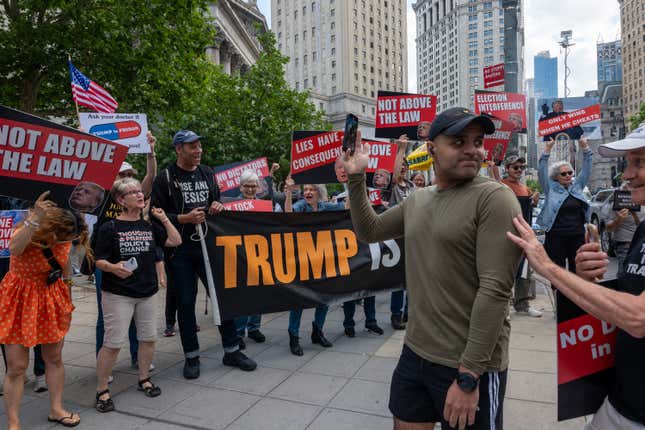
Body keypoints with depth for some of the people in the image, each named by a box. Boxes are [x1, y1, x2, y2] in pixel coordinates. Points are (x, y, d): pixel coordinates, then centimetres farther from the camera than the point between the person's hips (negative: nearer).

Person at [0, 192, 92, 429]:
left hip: (52, 298, 5)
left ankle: (56, 410, 27)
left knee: (54, 358, 13)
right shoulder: (26, 232, -25)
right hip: (21, 299, -5)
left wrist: (66, 288, 20)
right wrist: (34, 220, -59)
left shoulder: (63, 238, -10)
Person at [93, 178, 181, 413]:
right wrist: (113, 267, -28)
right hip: (118, 294, -5)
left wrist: (163, 218, 1)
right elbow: (99, 261, -7)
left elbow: (175, 241, 4)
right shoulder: (110, 228, -7)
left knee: (148, 338, 13)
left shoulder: (150, 226, 7)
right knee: (113, 343, -3)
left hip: (148, 292, 5)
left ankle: (144, 378, 32)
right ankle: (102, 390, 14)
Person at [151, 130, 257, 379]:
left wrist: (218, 207, 0)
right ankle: (191, 356, 20)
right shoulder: (165, 178, -2)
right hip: (180, 250, -4)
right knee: (185, 302, 5)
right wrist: (184, 218, -17)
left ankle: (231, 351, 20)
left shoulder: (207, 174, 13)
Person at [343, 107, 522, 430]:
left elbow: (495, 290, -20)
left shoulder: (494, 198, -15)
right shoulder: (417, 200, 7)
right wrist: (356, 177, 8)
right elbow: (369, 231, 19)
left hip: (469, 367, -6)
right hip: (414, 354, 6)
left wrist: (469, 375, -21)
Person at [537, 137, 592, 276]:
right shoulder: (551, 188, 1)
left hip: (578, 236, 4)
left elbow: (586, 168, 8)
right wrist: (547, 149, -18)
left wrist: (584, 147, -4)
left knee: (577, 270, 9)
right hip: (556, 237, -4)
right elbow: (542, 170, -9)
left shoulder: (577, 185, 11)